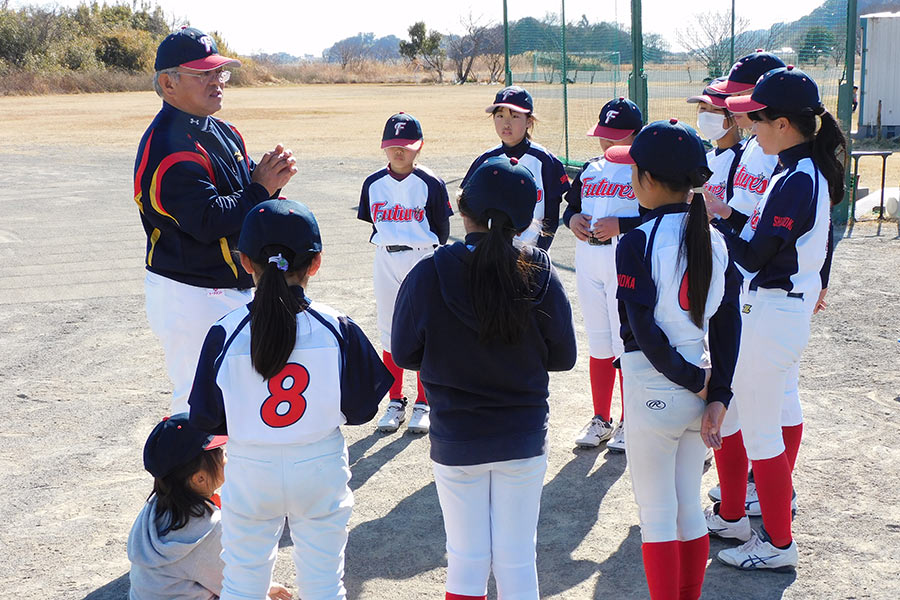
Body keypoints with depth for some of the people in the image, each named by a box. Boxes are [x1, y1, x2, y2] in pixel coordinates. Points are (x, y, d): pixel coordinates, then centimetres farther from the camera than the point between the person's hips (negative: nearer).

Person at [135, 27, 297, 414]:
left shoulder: (223, 133, 11)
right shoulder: (167, 148, -20)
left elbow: (245, 195, 11)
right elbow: (208, 221, -27)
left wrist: (268, 177, -10)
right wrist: (261, 188, -20)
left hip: (230, 290, 10)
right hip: (188, 297, -10)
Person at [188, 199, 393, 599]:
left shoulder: (225, 333, -14)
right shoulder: (337, 328, -13)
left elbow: (205, 422, -8)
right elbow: (362, 410, -5)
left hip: (249, 472, 0)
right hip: (320, 469, 0)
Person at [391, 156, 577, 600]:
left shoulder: (428, 276, -17)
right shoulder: (540, 275, -14)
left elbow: (405, 354, -5)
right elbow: (562, 357, -4)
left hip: (456, 442, -1)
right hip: (524, 438, 1)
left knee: (466, 557, 15)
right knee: (517, 557, 14)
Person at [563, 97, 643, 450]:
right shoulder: (590, 170, 16)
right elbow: (570, 206, 21)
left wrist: (620, 225, -23)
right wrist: (572, 219, -1)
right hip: (588, 260, 6)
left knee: (627, 344, -3)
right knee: (598, 344, 12)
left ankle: (629, 424, 10)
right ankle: (601, 420, 23)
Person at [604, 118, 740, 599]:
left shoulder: (636, 243, -16)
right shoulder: (714, 240, 2)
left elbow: (643, 331, -19)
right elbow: (728, 326, 1)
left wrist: (691, 380, -9)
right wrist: (717, 395, 0)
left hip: (652, 393, -6)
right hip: (700, 393, 6)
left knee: (656, 517, 6)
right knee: (690, 510, 17)